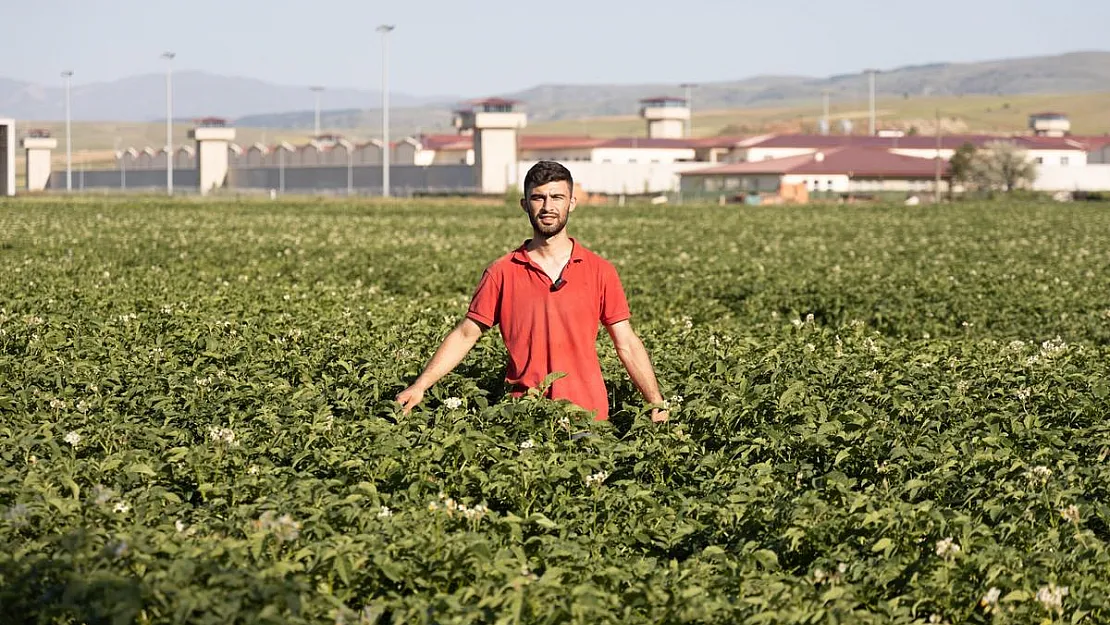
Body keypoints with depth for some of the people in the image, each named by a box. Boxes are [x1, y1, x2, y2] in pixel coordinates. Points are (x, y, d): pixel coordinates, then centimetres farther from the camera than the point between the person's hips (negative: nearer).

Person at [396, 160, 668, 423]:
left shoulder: (600, 271, 3)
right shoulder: (501, 273, 3)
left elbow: (627, 344, 4)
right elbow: (465, 335, 6)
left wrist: (657, 403, -2)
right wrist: (419, 387, -1)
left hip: (589, 417, 0)